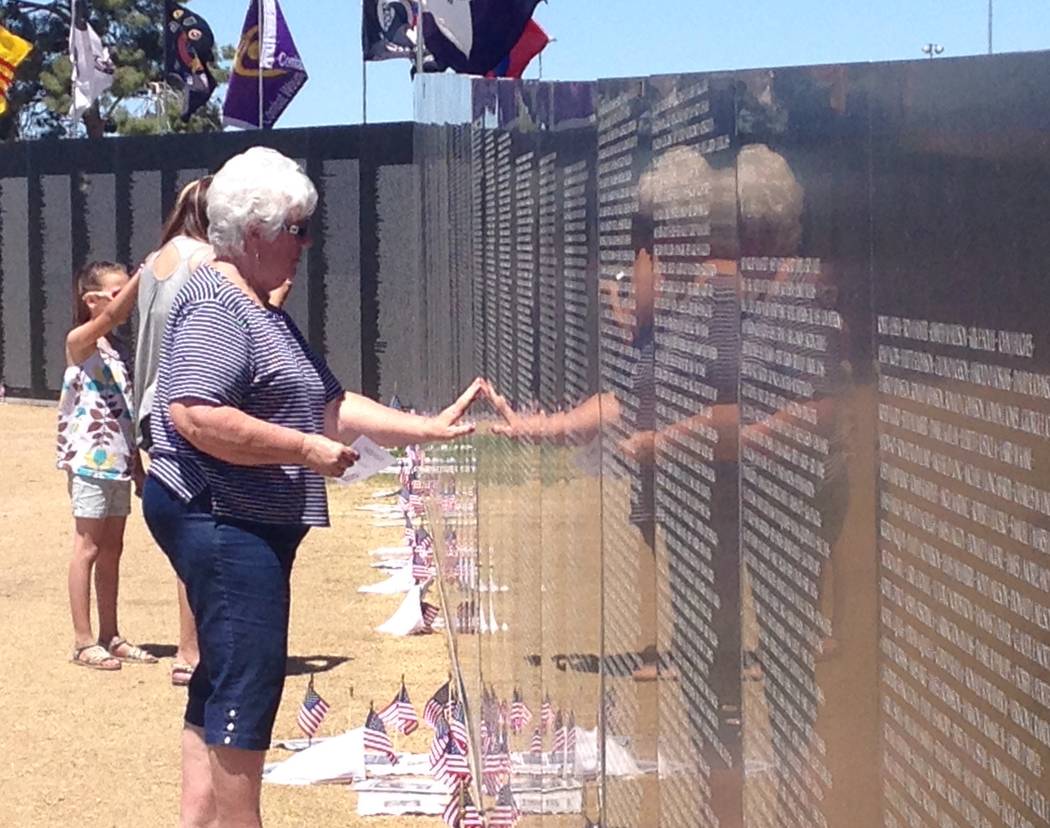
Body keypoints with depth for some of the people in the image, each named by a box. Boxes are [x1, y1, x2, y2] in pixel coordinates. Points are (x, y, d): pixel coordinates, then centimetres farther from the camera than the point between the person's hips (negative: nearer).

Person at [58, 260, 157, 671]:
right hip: (90, 460, -7)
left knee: (112, 549, 11)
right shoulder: (79, 342, -8)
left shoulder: (118, 347, 14)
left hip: (117, 461, 8)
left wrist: (137, 466, 17)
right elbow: (111, 314, -29)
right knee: (88, 548, -3)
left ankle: (110, 637, 18)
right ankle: (83, 641, 1)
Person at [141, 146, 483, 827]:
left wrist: (431, 428, 13)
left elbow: (333, 407, 20)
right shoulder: (215, 308, -15)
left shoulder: (265, 313, 19)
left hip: (253, 524, 11)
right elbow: (195, 417, -28)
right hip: (221, 519, -11)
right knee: (249, 678, -9)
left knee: (224, 680, 13)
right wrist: (307, 450, -22)